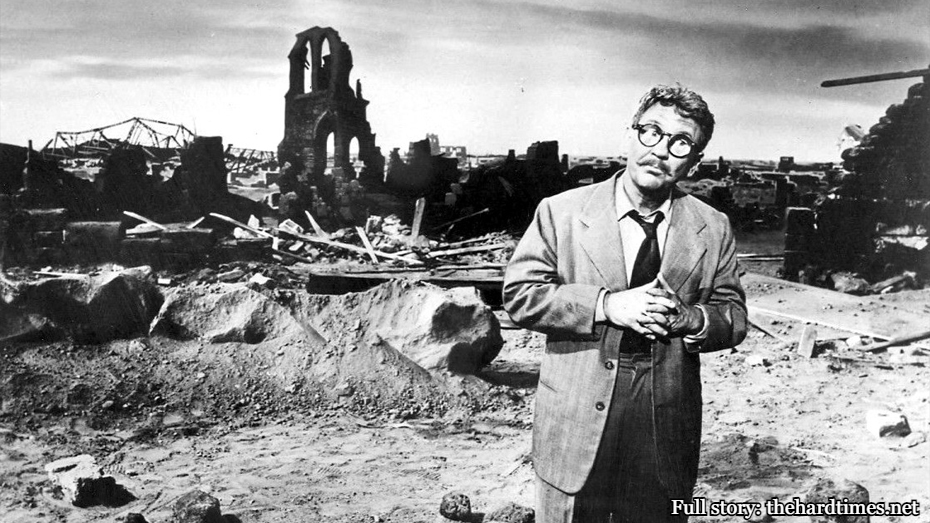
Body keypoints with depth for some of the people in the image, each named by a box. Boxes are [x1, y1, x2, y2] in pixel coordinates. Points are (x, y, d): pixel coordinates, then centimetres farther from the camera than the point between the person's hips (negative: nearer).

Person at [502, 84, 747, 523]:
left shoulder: (713, 229, 3)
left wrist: (689, 319, -14)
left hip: (667, 430, 2)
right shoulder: (560, 212, -3)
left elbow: (734, 318, 8)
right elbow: (519, 294, -6)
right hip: (576, 422, -2)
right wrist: (606, 305, -17)